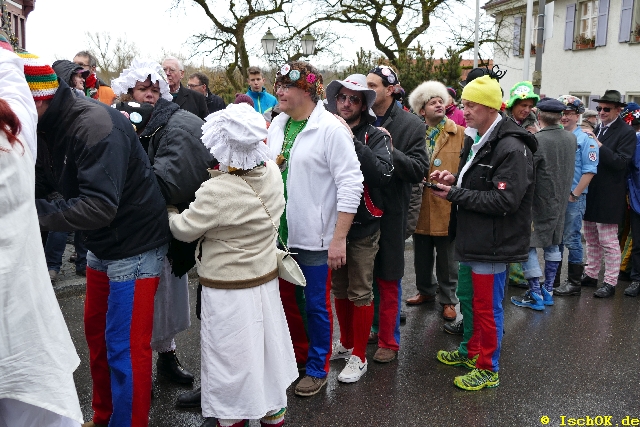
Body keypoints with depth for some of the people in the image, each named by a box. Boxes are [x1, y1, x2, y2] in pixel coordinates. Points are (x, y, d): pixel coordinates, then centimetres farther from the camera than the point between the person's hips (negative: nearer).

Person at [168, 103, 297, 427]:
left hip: (228, 291, -7)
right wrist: (214, 174, 4)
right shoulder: (272, 173, -8)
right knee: (266, 350, 21)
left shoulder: (215, 192, -27)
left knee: (230, 357, 12)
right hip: (266, 280, 7)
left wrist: (170, 209, 5)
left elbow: (184, 230, -12)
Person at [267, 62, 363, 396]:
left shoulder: (331, 129, -14)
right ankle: (298, 354, 40)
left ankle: (317, 368, 28)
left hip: (314, 237, -6)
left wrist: (339, 238, -20)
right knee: (287, 297, 19)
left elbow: (351, 183, -17)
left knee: (315, 304, 8)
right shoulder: (277, 124, 7)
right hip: (280, 232, 6)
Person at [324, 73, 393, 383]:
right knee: (339, 289, 16)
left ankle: (358, 356, 18)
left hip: (362, 227, -4)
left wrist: (352, 141, -24)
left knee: (360, 292, 3)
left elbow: (382, 174, -23)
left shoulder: (375, 137, -5)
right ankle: (346, 342, 35)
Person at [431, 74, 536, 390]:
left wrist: (455, 194, -21)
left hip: (493, 244, -10)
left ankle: (488, 369, 20)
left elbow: (504, 200, -26)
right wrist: (454, 179, 2)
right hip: (472, 239, 10)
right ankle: (471, 350, 41)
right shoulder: (475, 139, 11)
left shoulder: (512, 148, -20)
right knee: (468, 298, 22)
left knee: (487, 307, 3)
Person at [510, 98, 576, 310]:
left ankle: (535, 295, 3)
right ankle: (548, 291, 25)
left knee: (528, 246, 1)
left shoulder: (536, 141, -20)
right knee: (552, 245, 17)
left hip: (539, 204, -7)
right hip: (561, 203, 7)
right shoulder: (572, 139, 2)